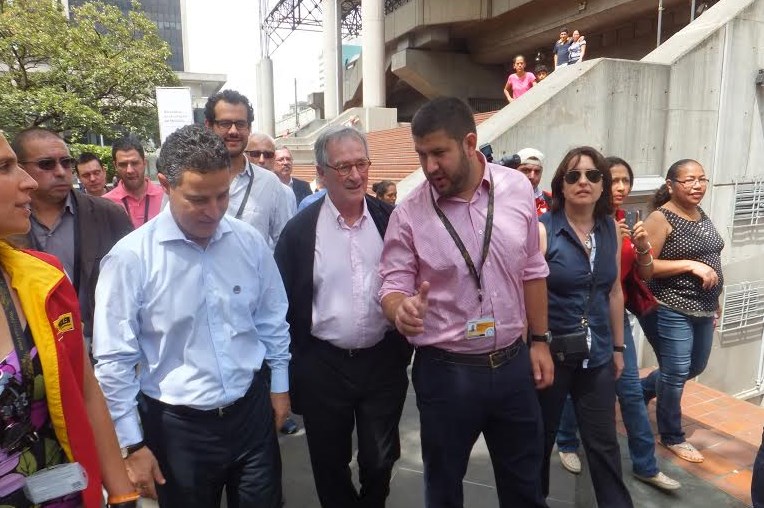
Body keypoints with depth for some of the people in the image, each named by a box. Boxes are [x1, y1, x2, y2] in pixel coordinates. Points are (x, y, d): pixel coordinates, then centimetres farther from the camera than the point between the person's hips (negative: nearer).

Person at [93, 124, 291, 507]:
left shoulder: (250, 242, -6)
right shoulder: (130, 258, -16)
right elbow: (115, 360, -10)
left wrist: (279, 385, 11)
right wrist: (133, 444, -5)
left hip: (252, 411, 3)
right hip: (177, 425, -2)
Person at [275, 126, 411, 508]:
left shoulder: (391, 219, -4)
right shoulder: (299, 230, -7)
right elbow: (284, 304, -2)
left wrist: (406, 348, -2)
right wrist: (292, 368, -1)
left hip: (384, 362, 1)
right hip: (323, 367, 0)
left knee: (380, 462, 17)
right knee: (330, 465, 18)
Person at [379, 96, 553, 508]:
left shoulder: (518, 189, -3)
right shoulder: (408, 215, -11)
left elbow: (532, 271, 6)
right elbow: (393, 285, -6)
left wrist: (540, 341, 8)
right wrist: (402, 308, -29)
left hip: (512, 363, 3)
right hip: (445, 370, -2)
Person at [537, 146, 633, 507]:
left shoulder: (612, 229, 3)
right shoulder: (542, 229, -13)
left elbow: (614, 292, 11)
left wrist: (618, 347, 14)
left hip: (597, 354, 4)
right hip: (550, 352, -3)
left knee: (603, 443, 14)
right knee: (540, 438, 15)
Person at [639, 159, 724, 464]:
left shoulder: (702, 216, 10)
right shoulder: (660, 218, -15)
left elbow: (710, 261, 19)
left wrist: (714, 302, 19)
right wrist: (690, 265, -23)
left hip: (702, 309, 9)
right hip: (672, 310, -8)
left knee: (695, 367, 19)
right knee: (676, 374, 2)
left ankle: (641, 389, 40)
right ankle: (672, 437, 21)